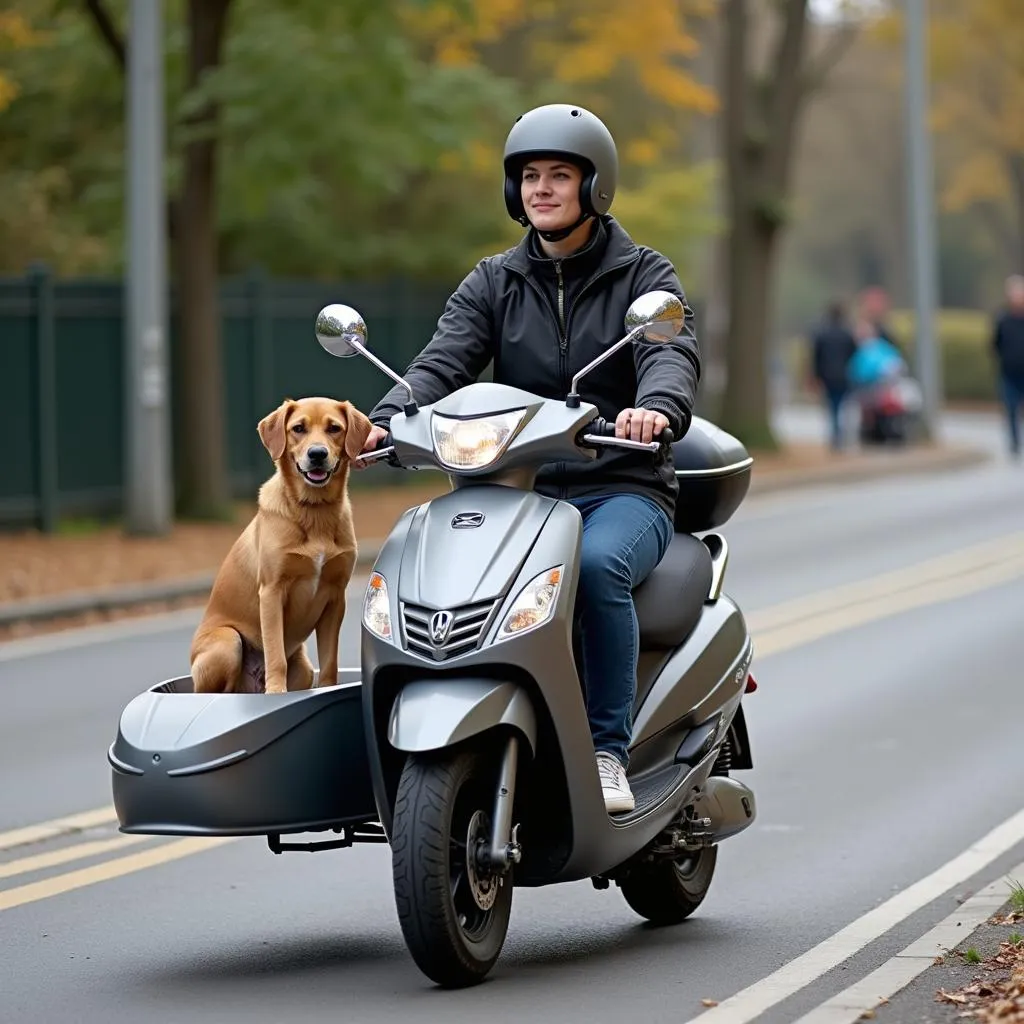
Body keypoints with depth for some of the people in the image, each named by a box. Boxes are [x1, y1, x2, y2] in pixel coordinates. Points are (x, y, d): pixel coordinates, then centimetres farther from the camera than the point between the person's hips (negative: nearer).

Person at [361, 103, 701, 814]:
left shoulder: (644, 275, 6)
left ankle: (609, 749, -26)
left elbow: (674, 354, -13)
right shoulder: (493, 284, 15)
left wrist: (657, 406, -39)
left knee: (596, 562, -37)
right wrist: (387, 420, -23)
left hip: (625, 492, -3)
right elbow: (444, 362, -1)